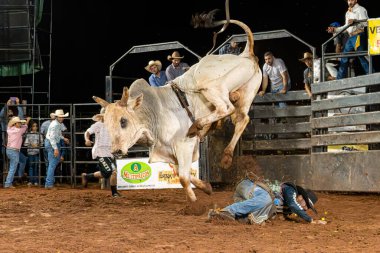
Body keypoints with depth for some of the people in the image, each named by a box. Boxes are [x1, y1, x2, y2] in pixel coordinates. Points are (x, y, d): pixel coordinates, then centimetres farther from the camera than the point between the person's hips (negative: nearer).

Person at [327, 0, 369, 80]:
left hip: (358, 36, -9)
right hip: (350, 37, 9)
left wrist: (355, 21, -29)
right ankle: (339, 80, 12)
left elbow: (365, 22, -14)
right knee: (344, 59, 8)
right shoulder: (348, 13, 24)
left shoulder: (360, 9, -1)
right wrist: (335, 29, 19)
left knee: (362, 58, -13)